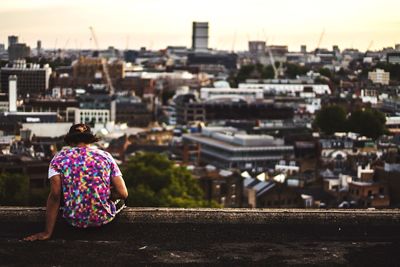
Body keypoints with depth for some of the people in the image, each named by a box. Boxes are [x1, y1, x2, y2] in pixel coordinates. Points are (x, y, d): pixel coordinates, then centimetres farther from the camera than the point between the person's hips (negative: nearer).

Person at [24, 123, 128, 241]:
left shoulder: (59, 158, -4)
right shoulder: (105, 156, -1)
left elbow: (55, 195, -15)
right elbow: (123, 193, -8)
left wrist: (47, 232, -12)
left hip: (74, 221, -1)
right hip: (104, 218, 1)